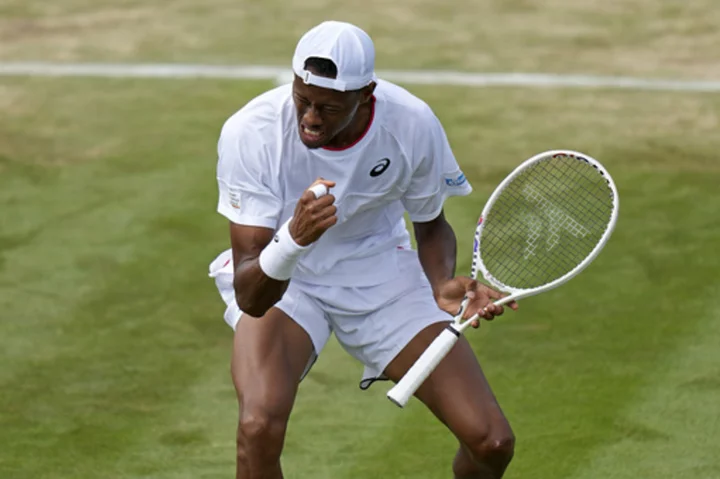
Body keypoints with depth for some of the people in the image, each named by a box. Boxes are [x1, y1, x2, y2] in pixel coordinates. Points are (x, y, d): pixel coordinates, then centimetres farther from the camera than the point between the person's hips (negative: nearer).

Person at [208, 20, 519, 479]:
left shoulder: (414, 125, -21)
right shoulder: (250, 132, -28)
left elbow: (431, 225, 3)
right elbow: (250, 298, -31)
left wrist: (445, 285, -19)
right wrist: (294, 236, -51)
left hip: (381, 270, 2)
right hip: (278, 282, -2)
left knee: (492, 442, -10)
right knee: (260, 428, -32)